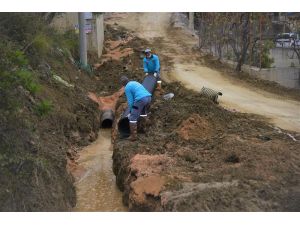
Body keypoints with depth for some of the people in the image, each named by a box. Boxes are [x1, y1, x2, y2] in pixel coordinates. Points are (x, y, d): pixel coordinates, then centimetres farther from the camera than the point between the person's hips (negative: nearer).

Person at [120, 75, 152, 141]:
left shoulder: (127, 88, 5)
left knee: (132, 118, -1)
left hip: (140, 100, -8)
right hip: (148, 97, 8)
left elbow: (130, 101, 1)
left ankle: (133, 136, -5)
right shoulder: (135, 82, 29)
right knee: (143, 112, 35)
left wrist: (131, 111, 13)